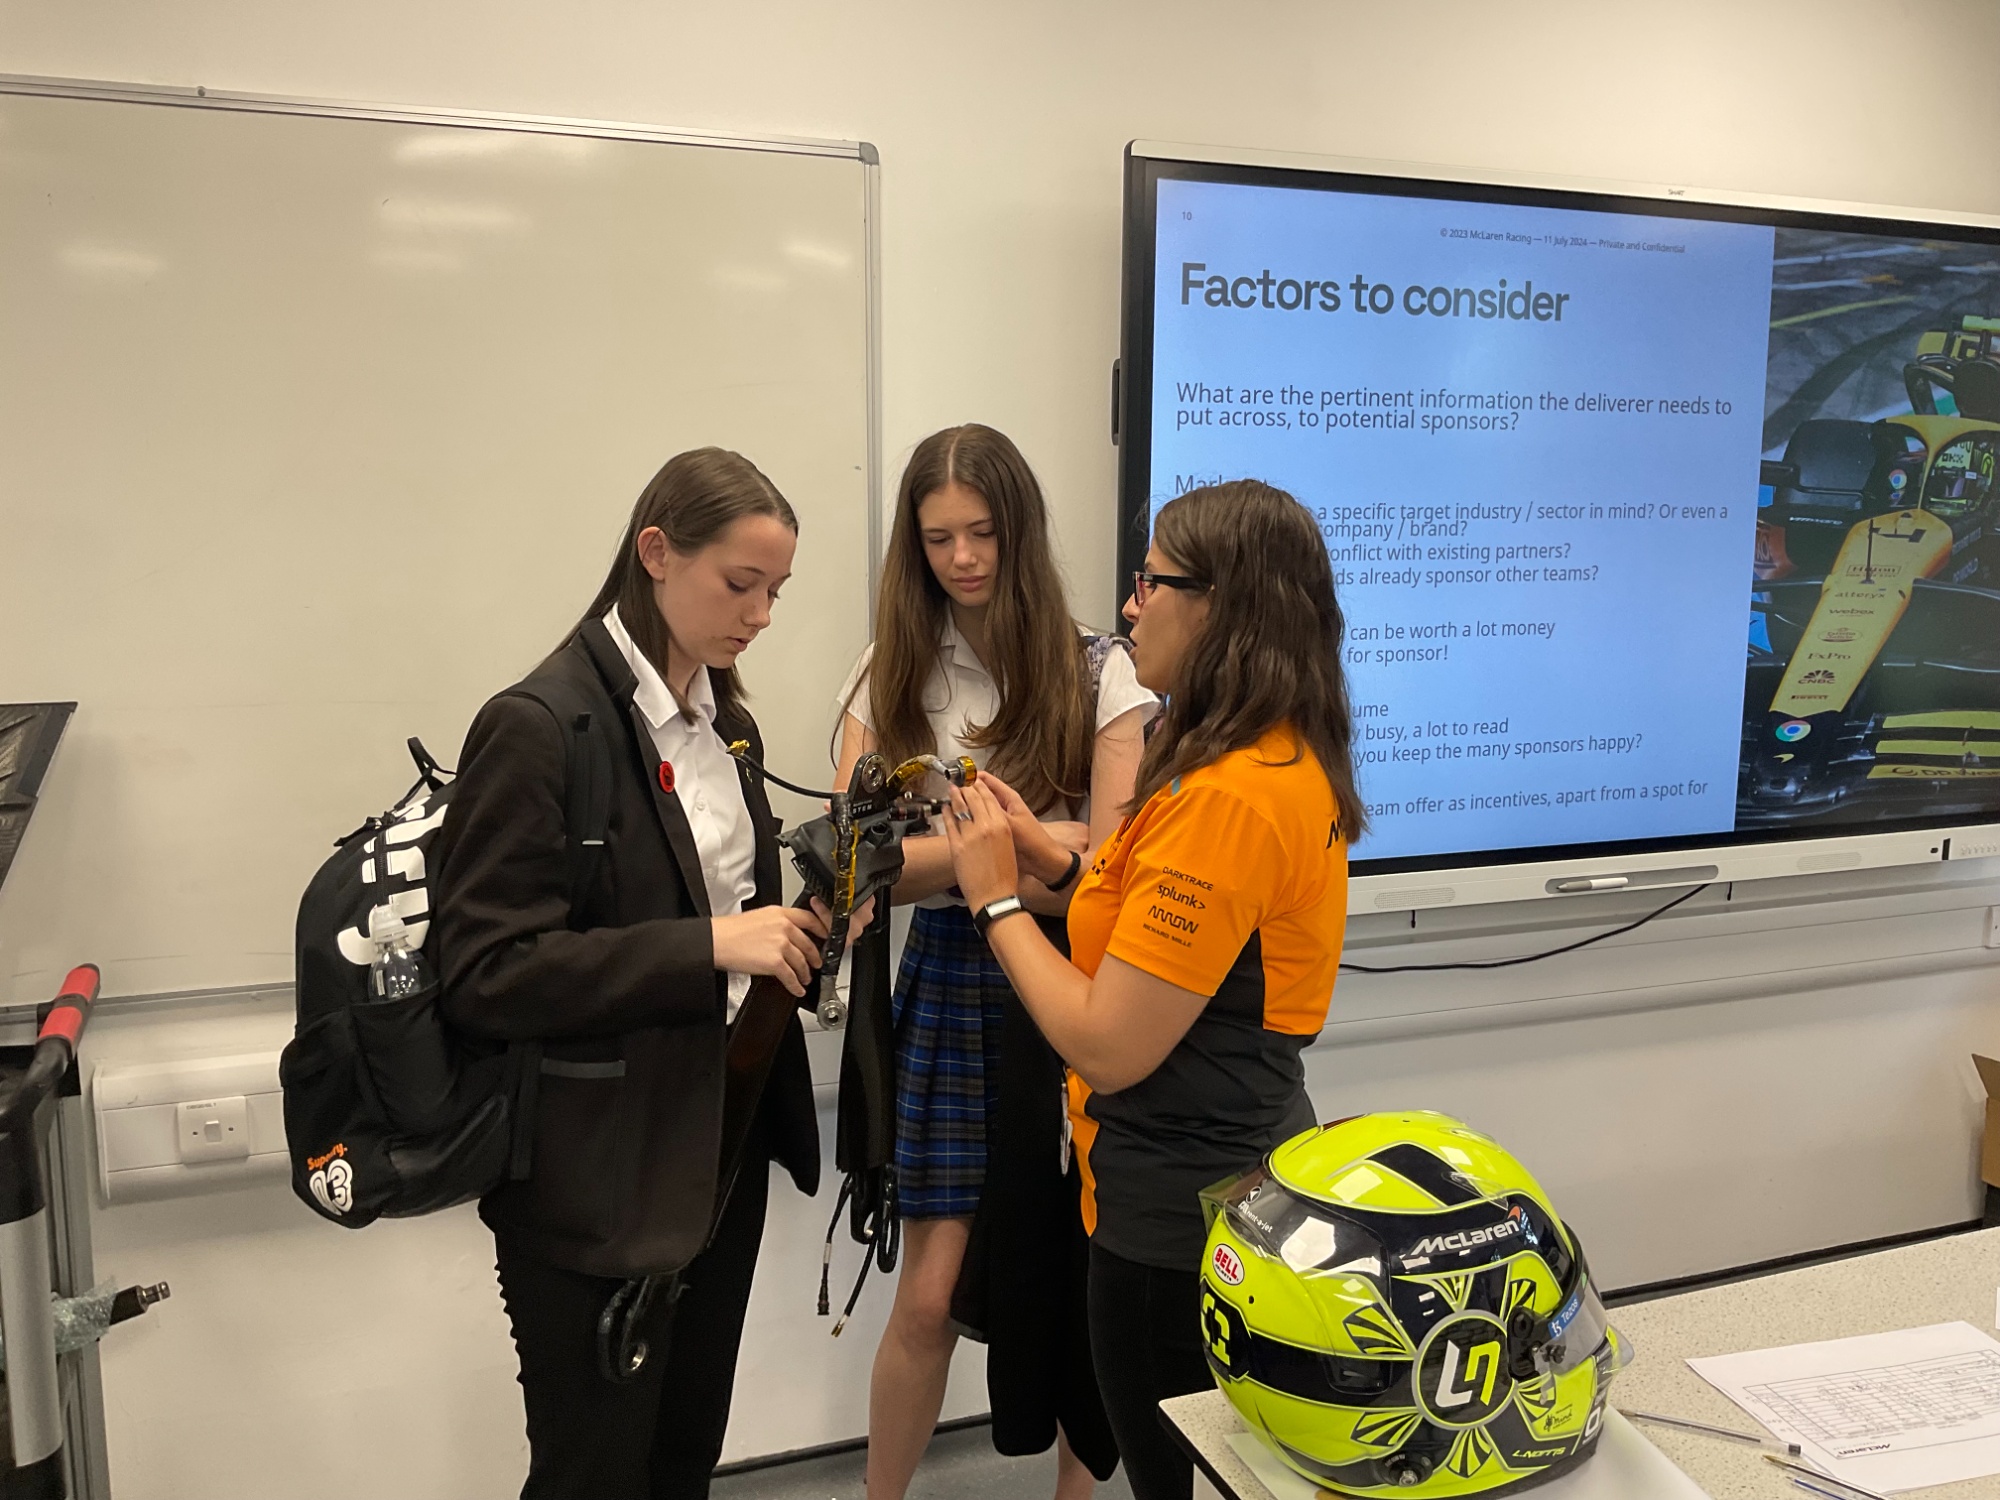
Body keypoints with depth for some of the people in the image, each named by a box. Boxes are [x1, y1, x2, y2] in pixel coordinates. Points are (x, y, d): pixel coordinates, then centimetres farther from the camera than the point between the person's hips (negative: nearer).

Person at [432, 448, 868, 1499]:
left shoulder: (725, 721, 8)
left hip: (724, 1141, 8)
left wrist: (802, 921, -2)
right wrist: (707, 946, -26)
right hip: (598, 1179, -7)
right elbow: (484, 973, -20)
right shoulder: (539, 726, -17)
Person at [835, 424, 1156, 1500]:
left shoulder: (1098, 673, -5)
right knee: (930, 1296, 5)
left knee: (1077, 1276, 10)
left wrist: (940, 853, -18)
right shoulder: (890, 677, 3)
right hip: (950, 989, 1)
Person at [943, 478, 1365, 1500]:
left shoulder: (1227, 797, -27)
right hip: (1244, 1173, 9)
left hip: (1178, 1211, -9)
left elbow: (1108, 1049, -26)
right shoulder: (1293, 764, 4)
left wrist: (997, 897, -14)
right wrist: (1054, 859, 5)